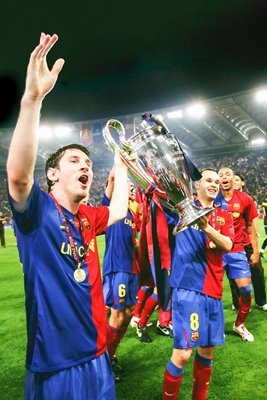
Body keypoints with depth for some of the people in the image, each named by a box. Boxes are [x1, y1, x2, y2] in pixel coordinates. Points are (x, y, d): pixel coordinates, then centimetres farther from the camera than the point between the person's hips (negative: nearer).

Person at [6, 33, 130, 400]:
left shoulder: (86, 218, 5)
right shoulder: (38, 210, -15)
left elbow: (118, 211, 21)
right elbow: (18, 174, -34)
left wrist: (120, 166, 24)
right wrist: (33, 97, -41)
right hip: (54, 365, -6)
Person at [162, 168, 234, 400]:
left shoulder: (224, 216, 12)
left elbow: (227, 245, -5)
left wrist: (206, 227, -22)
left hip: (213, 289, 5)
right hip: (187, 286, -5)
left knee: (207, 351, 16)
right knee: (183, 352, -8)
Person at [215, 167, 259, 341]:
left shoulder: (245, 199, -1)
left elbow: (250, 227, 7)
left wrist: (256, 251, 5)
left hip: (237, 251, 1)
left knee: (246, 289, 1)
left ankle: (239, 325, 25)